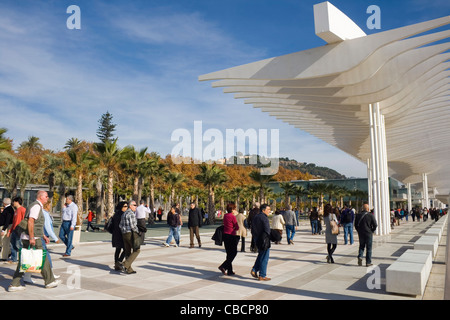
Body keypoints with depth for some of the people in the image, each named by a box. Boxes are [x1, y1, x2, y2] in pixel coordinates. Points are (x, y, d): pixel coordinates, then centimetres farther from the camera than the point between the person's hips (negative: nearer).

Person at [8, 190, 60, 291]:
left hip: (26, 238, 10)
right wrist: (32, 238, -25)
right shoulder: (36, 206, -13)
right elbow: (30, 222, -23)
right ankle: (49, 281, 11)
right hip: (33, 238, -10)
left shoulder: (38, 206, 20)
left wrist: (43, 236, 28)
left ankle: (14, 284, 11)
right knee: (43, 259, 1)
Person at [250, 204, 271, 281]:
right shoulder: (264, 217, -16)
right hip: (264, 240, -8)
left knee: (261, 255, 22)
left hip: (257, 240, 8)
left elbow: (252, 230, 15)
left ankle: (254, 270, 14)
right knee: (264, 258, 2)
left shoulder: (255, 217, 11)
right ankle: (262, 276, 8)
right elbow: (267, 230, -23)